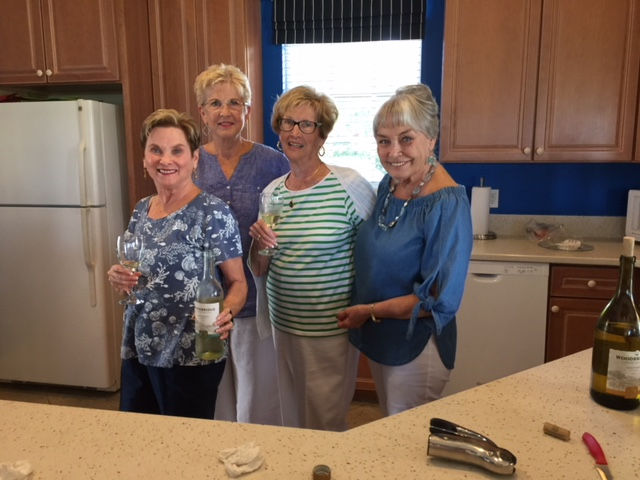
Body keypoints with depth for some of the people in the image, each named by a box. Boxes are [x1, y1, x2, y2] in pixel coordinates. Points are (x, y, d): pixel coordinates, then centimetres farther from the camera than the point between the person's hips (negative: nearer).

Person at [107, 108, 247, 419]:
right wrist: (118, 277, -5)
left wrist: (226, 313, -31)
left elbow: (238, 282, -11)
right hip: (137, 351, 6)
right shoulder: (141, 210, 6)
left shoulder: (213, 212, -14)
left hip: (189, 357, -6)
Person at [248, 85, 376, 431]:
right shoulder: (272, 191, 4)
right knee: (292, 421, 21)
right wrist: (260, 245, -12)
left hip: (332, 327, -5)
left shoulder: (349, 185, -12)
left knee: (325, 425, 9)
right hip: (284, 324, 5)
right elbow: (259, 271, 8)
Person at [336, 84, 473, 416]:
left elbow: (440, 300, -24)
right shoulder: (389, 184, 0)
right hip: (379, 340, 8)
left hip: (415, 348, -7)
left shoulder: (448, 204, -24)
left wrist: (369, 312, -17)